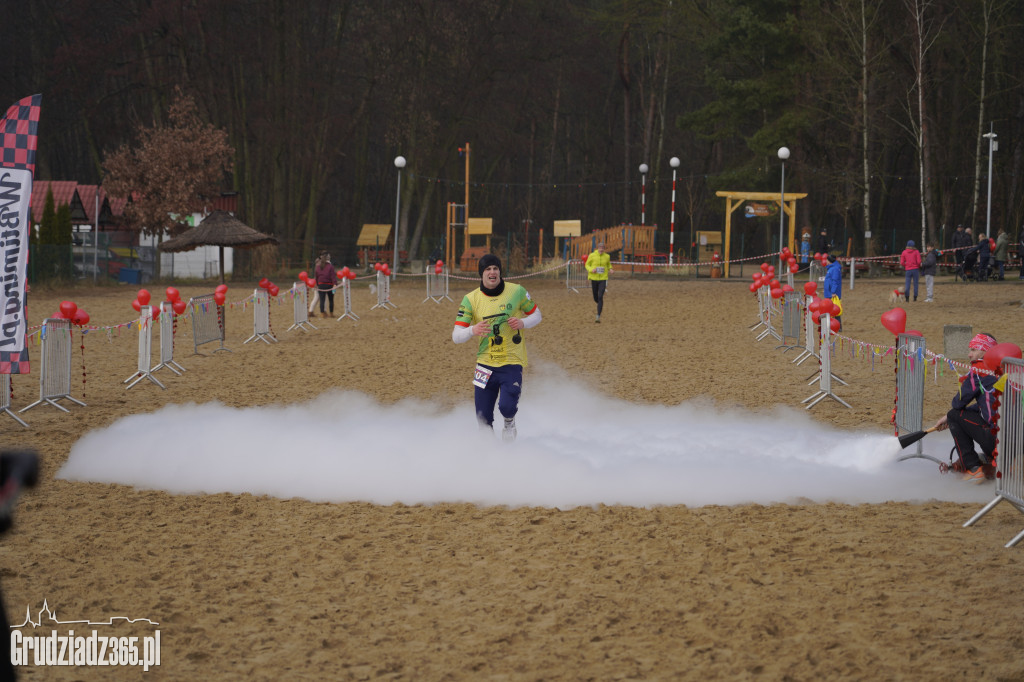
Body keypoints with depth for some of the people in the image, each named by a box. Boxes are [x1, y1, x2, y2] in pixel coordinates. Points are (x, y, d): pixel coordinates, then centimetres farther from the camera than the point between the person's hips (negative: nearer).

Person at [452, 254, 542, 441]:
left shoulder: (516, 292, -5)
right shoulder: (470, 300, -5)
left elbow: (536, 315, 9)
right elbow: (456, 336, -8)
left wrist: (523, 323, -13)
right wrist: (472, 330, -30)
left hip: (512, 364, -1)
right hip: (485, 365, 1)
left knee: (507, 407, -21)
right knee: (483, 418, 2)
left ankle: (509, 422, 16)